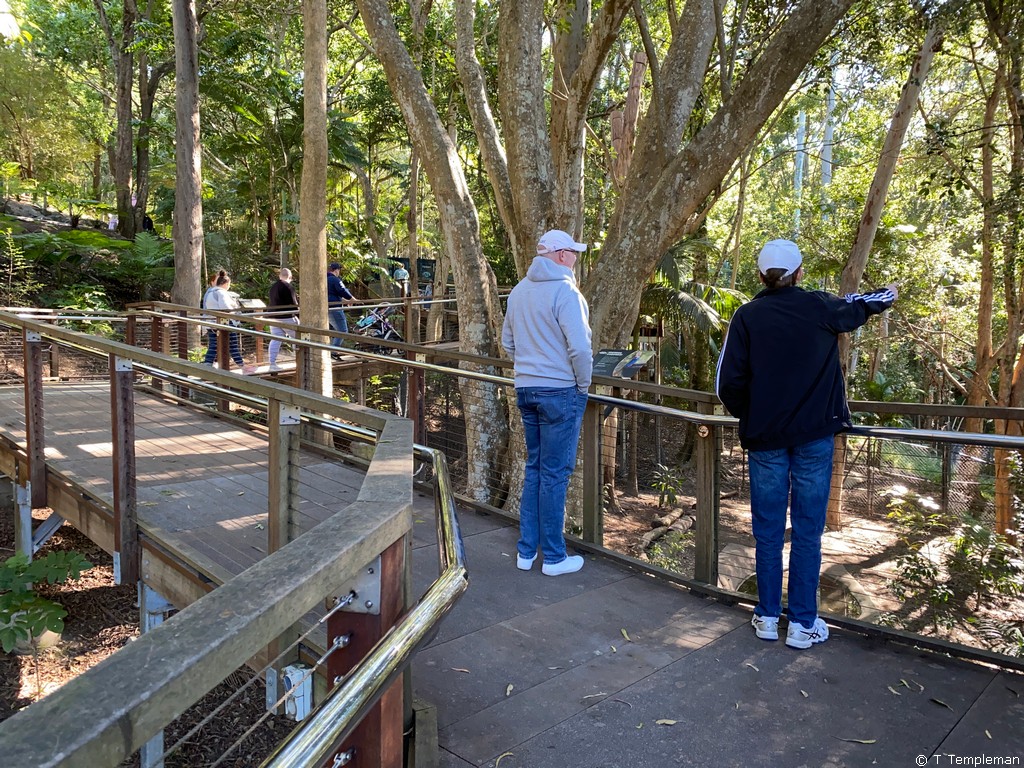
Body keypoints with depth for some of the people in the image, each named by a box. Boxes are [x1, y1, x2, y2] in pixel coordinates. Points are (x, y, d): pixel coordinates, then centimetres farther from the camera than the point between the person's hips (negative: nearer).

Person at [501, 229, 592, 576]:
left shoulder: (518, 291, 10)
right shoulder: (564, 291, -15)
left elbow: (508, 342, 17)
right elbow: (579, 347, -21)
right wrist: (583, 384, -7)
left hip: (525, 389, 7)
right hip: (560, 392, -7)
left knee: (534, 468, 17)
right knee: (555, 473, 1)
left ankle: (526, 551, 23)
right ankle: (554, 557, 12)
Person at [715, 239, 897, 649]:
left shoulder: (747, 316, -5)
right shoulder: (819, 307, -2)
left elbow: (728, 382, -7)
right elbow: (859, 306, 20)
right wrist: (889, 293, 41)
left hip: (764, 437, 0)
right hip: (814, 434, 0)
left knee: (768, 529, 10)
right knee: (807, 530, 6)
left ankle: (767, 617, 19)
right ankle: (802, 623, 13)